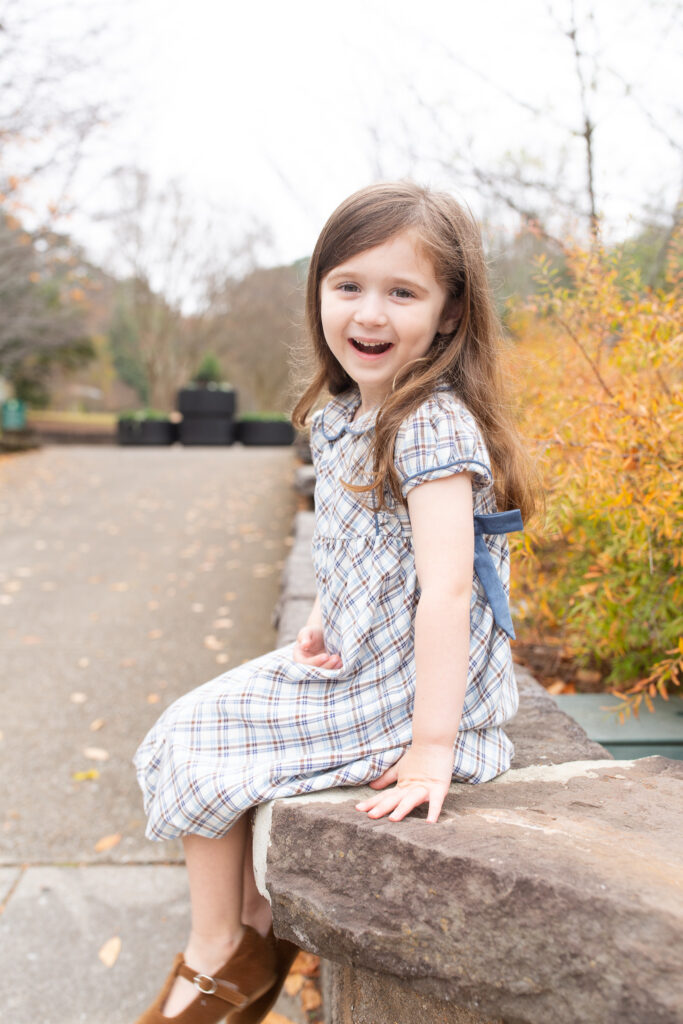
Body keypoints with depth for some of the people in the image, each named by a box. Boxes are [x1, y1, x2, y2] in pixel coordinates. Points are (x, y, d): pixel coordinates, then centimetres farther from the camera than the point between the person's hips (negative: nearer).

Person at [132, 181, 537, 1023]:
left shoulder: (433, 425, -23)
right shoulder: (344, 417, 4)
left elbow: (446, 587, -29)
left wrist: (431, 751, -30)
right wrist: (322, 624, -1)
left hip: (404, 691, -9)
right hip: (355, 663, 9)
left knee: (200, 744, -3)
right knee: (199, 725, 17)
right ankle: (256, 936, 26)